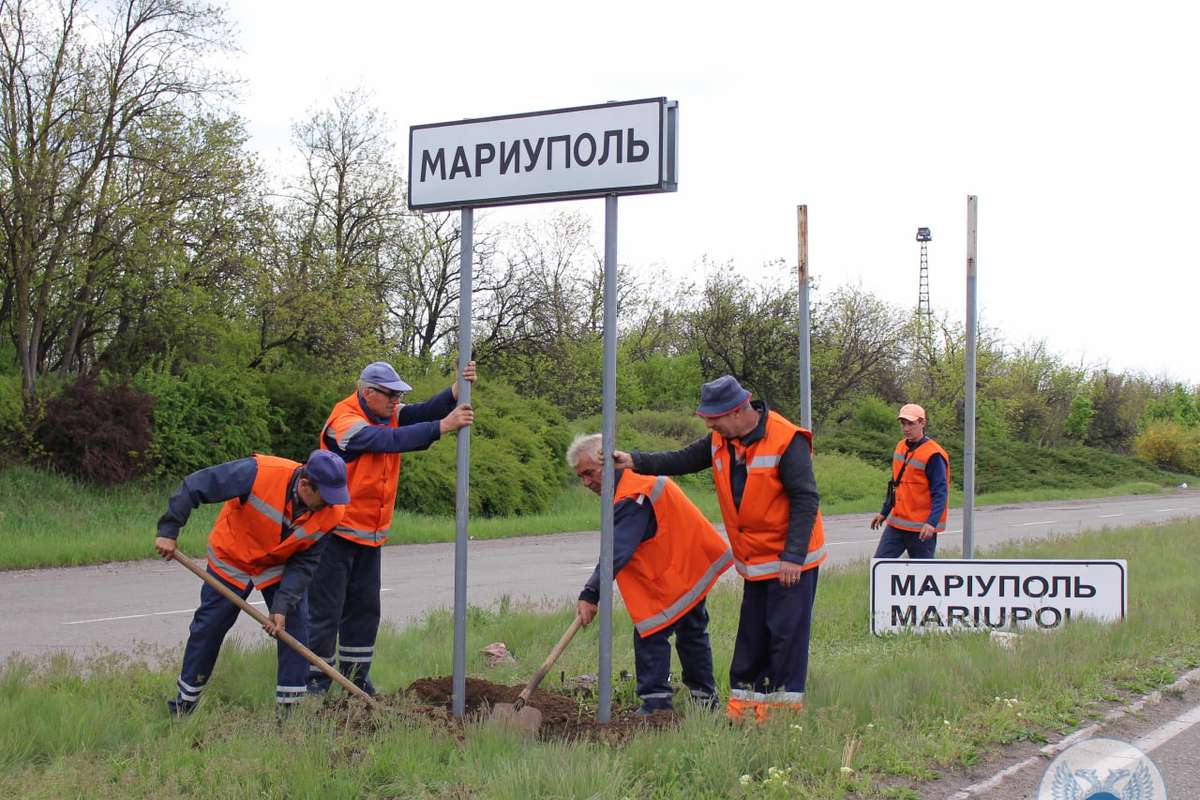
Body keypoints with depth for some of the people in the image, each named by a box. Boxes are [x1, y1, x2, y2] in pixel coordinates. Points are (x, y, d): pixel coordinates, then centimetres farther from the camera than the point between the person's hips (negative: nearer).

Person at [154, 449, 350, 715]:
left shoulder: (332, 513, -24)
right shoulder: (259, 473, -37)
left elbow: (304, 563, -17)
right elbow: (193, 486, -30)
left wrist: (282, 605, -27)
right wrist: (168, 531, -29)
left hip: (281, 568, 2)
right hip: (231, 561, -2)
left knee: (294, 626, -8)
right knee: (209, 627, 4)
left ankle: (289, 708, 2)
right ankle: (185, 702, 22)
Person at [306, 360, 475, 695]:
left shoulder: (388, 414, 6)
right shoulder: (345, 422, -20)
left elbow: (424, 412, -7)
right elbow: (389, 440, -32)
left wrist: (458, 391, -24)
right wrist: (442, 427, -35)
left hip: (370, 535, 8)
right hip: (336, 532, -8)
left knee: (364, 608, 13)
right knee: (325, 609, -3)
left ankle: (356, 678, 23)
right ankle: (315, 681, 5)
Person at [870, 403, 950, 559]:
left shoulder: (933, 455, -15)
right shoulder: (900, 447, 10)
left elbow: (940, 493, -18)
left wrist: (932, 523, -29)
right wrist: (884, 512, 23)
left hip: (921, 529, -7)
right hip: (896, 523, 7)